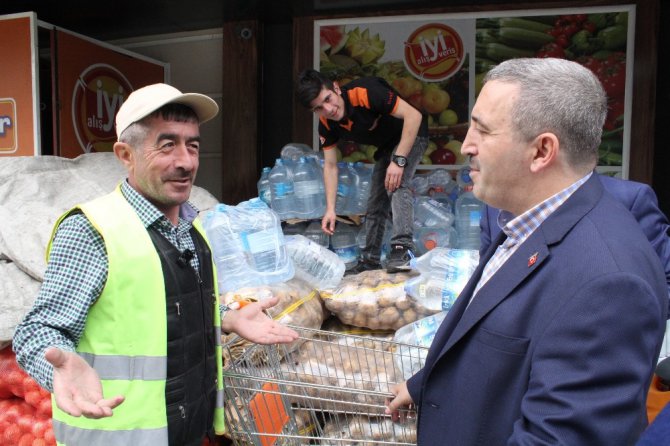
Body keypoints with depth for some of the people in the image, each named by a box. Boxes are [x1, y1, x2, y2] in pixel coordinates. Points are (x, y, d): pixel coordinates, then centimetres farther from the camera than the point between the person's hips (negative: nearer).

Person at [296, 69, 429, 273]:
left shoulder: (365, 92, -35)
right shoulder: (327, 125, -16)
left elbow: (414, 115, -35)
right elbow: (330, 166, -10)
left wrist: (398, 160, -38)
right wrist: (330, 209, -17)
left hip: (410, 135, -7)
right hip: (386, 146, 7)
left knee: (396, 184, -30)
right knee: (375, 203, 8)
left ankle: (402, 249, -32)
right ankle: (370, 261, 18)